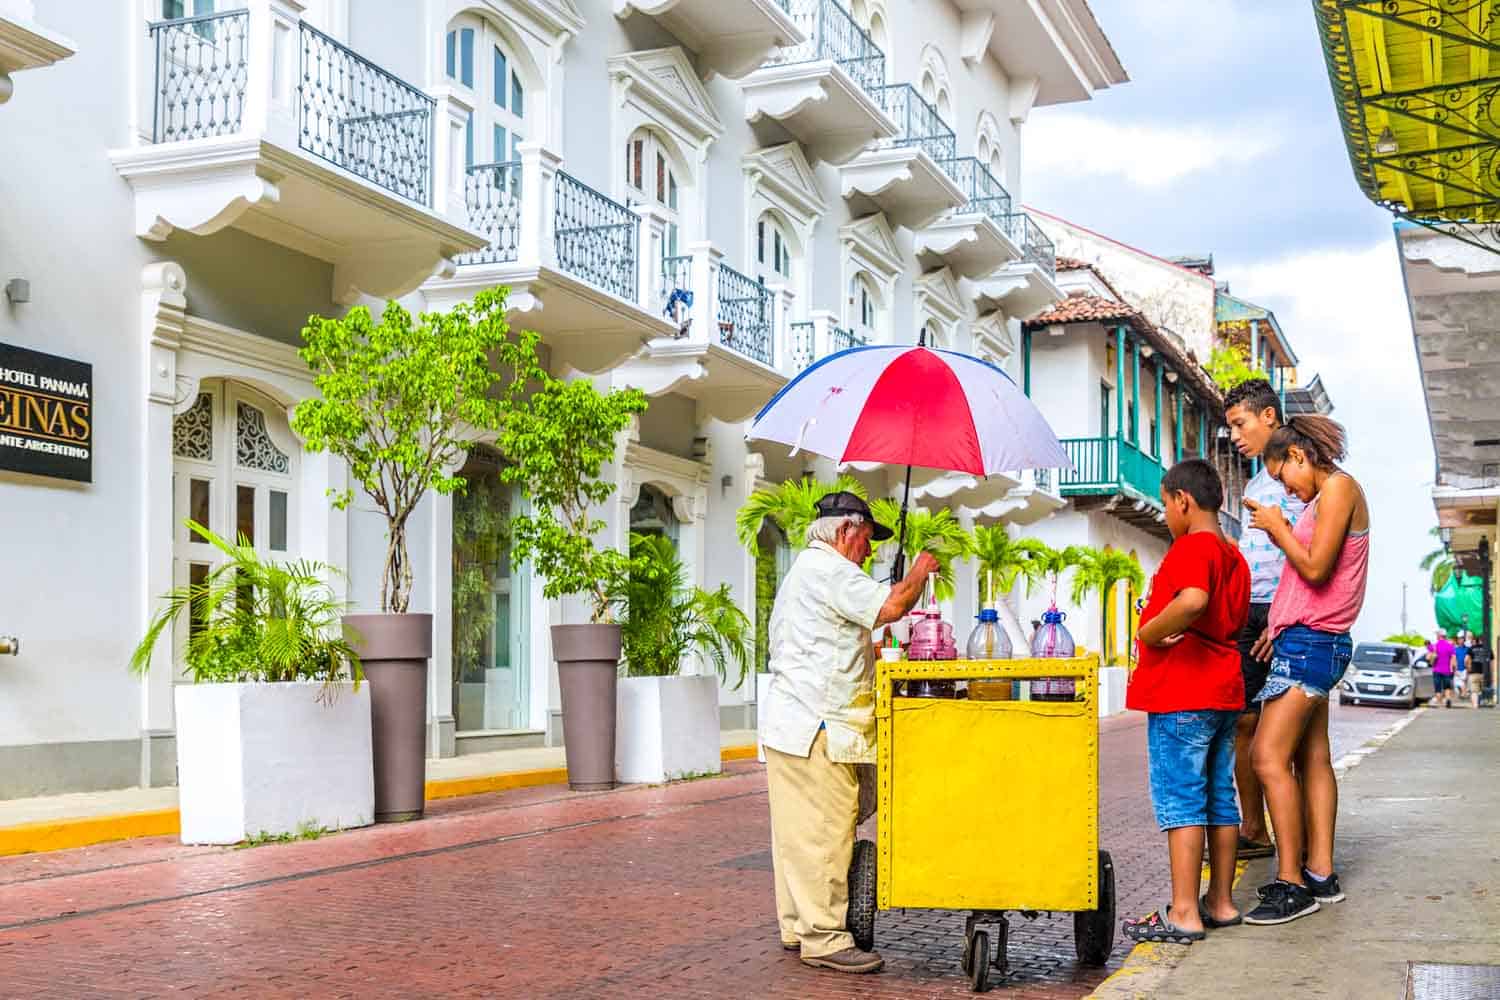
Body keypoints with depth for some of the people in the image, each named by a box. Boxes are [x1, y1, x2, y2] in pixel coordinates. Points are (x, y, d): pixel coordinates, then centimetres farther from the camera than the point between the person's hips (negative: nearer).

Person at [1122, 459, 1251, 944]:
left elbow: (1193, 601, -34)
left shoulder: (1191, 547, -14)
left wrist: (1149, 630, -20)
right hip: (1224, 688, 10)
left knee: (1180, 800, -7)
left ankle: (1184, 914, -6)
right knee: (1220, 798, 13)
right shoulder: (1234, 557, 16)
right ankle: (1221, 902, 20)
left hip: (1180, 693, -9)